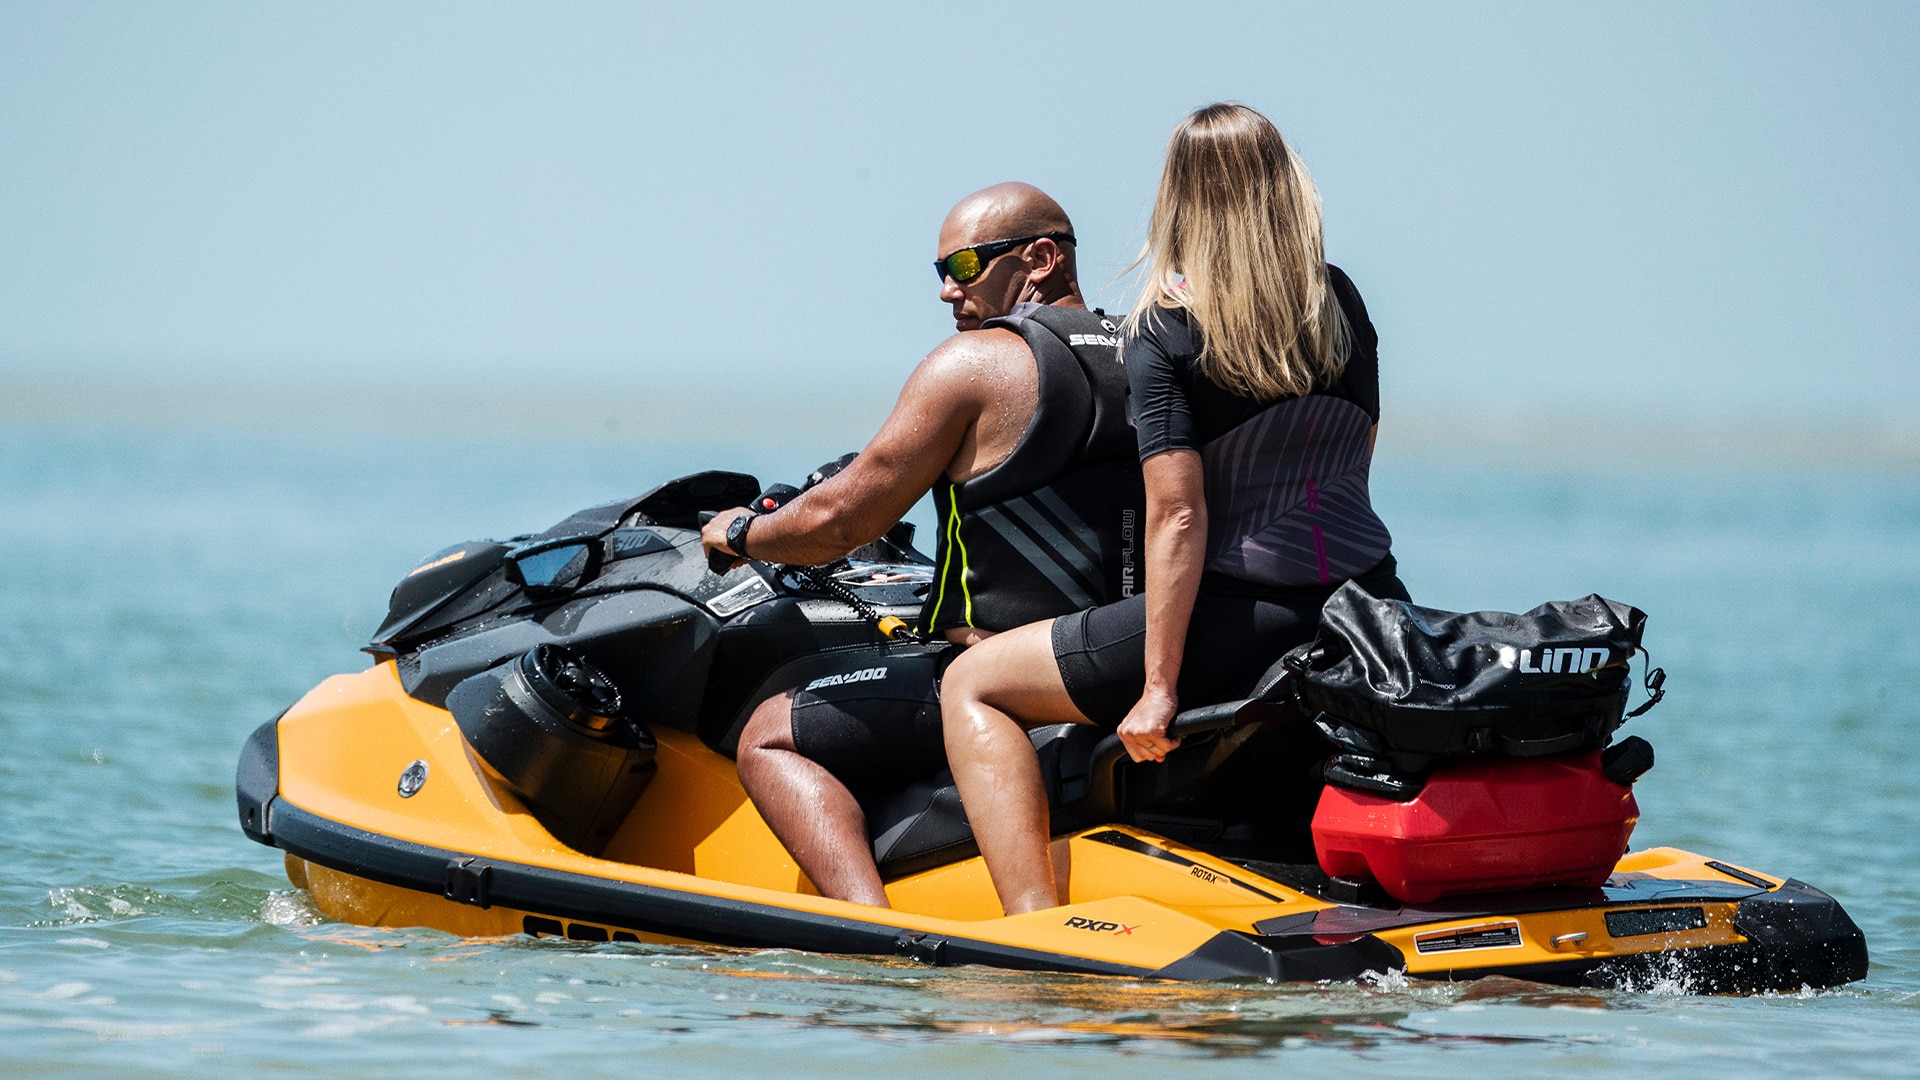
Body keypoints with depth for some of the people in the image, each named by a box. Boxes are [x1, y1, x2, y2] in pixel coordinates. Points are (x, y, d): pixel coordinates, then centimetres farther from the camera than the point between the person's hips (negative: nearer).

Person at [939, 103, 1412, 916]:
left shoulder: (1163, 331, -9)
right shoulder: (1339, 302, 7)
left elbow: (1178, 514, -15)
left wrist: (1158, 689, -14)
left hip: (1241, 622, -5)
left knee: (973, 684, 6)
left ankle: (1036, 930, -9)